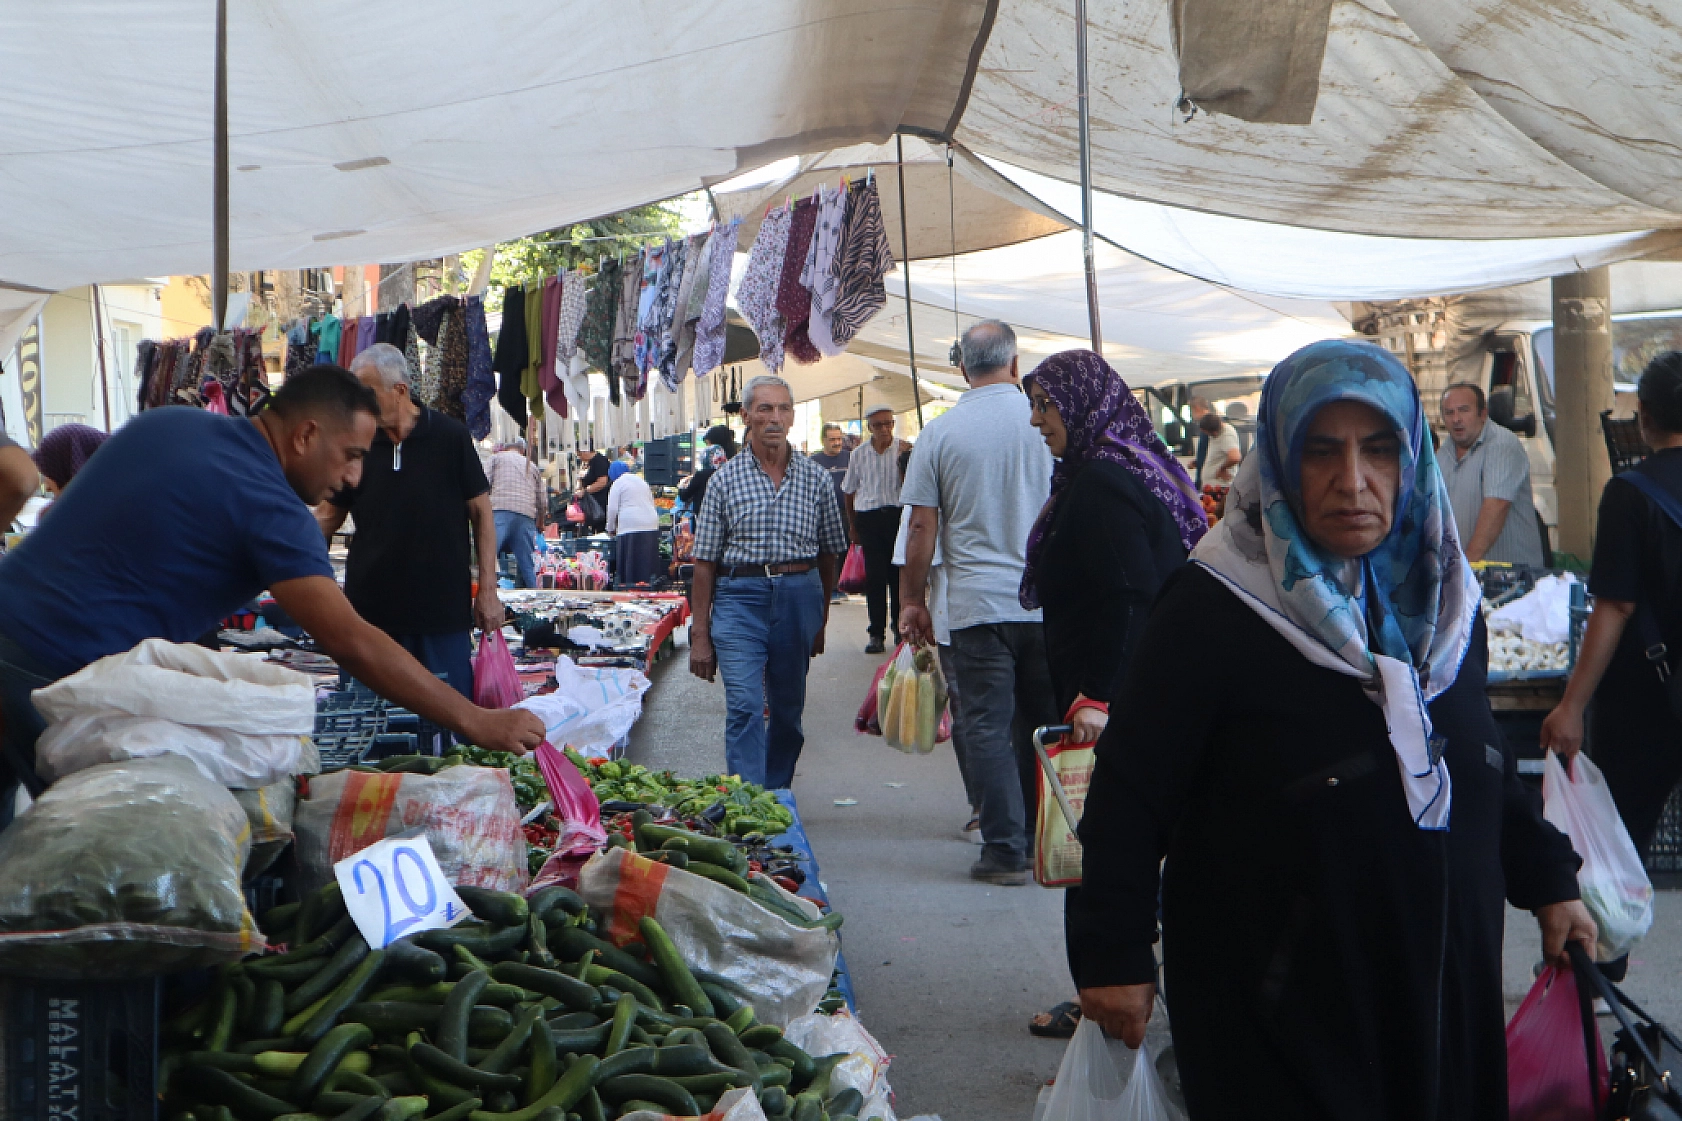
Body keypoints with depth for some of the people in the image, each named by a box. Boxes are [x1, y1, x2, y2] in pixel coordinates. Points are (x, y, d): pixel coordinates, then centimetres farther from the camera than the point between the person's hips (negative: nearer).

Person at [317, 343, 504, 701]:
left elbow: (480, 512, 0)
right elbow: (328, 515, 11)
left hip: (443, 610, -3)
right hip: (370, 611, 3)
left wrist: (488, 590, -3)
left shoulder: (450, 437, -4)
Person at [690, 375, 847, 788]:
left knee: (788, 708, 13)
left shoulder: (816, 478, 5)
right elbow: (705, 562, 1)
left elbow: (829, 554, 13)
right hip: (740, 598, -2)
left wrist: (820, 619, 16)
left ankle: (777, 797, 29)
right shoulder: (725, 480, 1)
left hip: (800, 596, 2)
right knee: (744, 707, -12)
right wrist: (700, 635, -2)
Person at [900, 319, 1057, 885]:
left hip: (977, 604, -2)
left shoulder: (939, 433, -2)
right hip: (1050, 602, 2)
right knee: (1048, 725, 12)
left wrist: (912, 600, 9)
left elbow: (922, 528, -1)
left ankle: (1006, 849, 4)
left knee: (988, 727, 4)